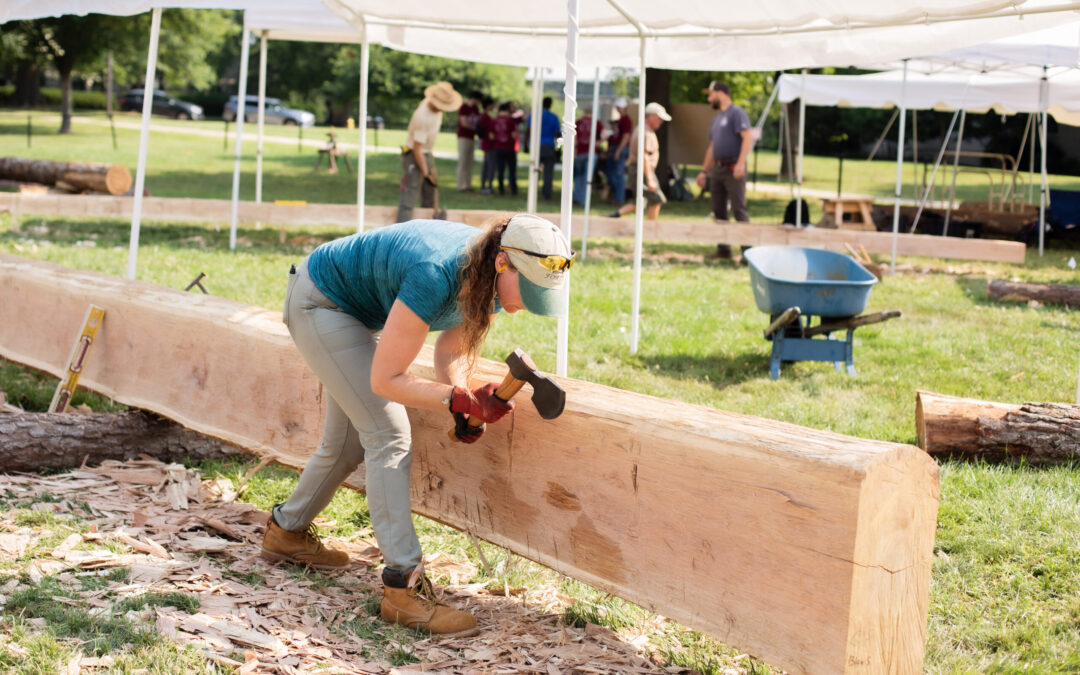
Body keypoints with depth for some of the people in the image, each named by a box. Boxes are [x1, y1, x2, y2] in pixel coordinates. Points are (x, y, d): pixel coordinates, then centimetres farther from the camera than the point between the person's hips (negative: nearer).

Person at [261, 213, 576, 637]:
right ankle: (403, 586, -15)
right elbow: (385, 379, -32)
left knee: (348, 443, 16)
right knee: (389, 438, -16)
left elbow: (450, 349, -1)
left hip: (361, 312, 9)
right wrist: (463, 399, -39)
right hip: (318, 304, -9)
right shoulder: (436, 277, -39)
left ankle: (286, 533, 39)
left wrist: (460, 408, -19)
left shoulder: (490, 280, -15)